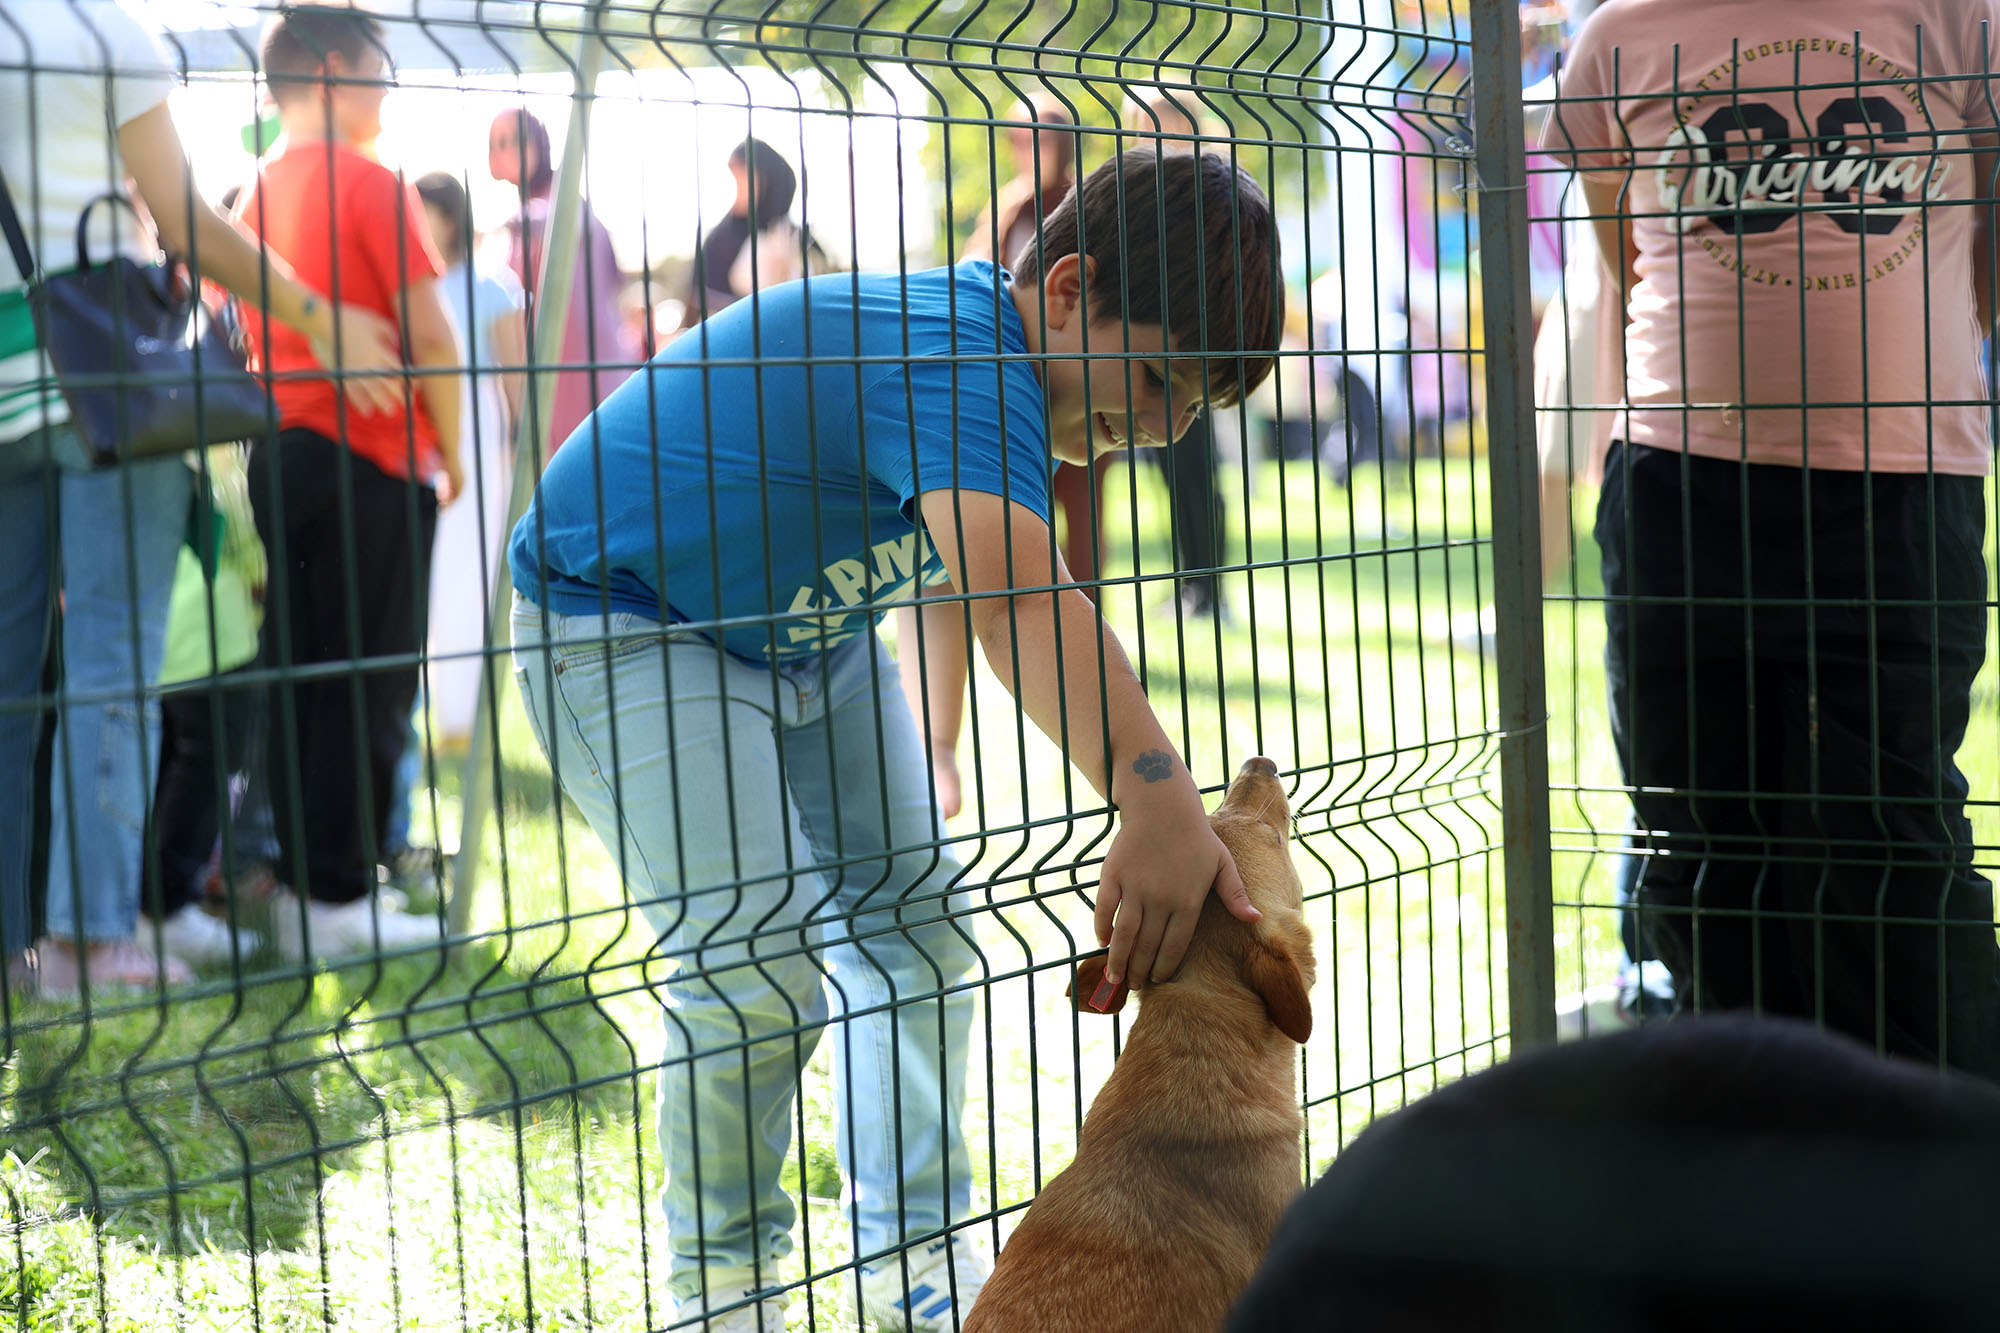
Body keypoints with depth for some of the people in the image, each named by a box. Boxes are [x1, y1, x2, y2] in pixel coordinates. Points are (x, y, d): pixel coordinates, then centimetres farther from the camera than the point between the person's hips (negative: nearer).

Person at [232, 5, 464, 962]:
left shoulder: (254, 192, 11)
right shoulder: (371, 183, -9)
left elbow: (243, 335, 13)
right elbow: (428, 333, -13)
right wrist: (451, 450, -2)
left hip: (278, 454, 7)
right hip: (373, 456, -7)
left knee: (297, 677, 11)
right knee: (369, 686, -3)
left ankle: (297, 884, 16)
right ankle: (336, 899, -3)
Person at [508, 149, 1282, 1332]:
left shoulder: (1005, 359, -4)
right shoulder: (962, 358, -36)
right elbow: (1015, 601, -53)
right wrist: (1158, 800, -66)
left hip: (806, 627, 10)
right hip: (619, 617, -10)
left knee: (913, 916, 6)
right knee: (755, 960, -19)